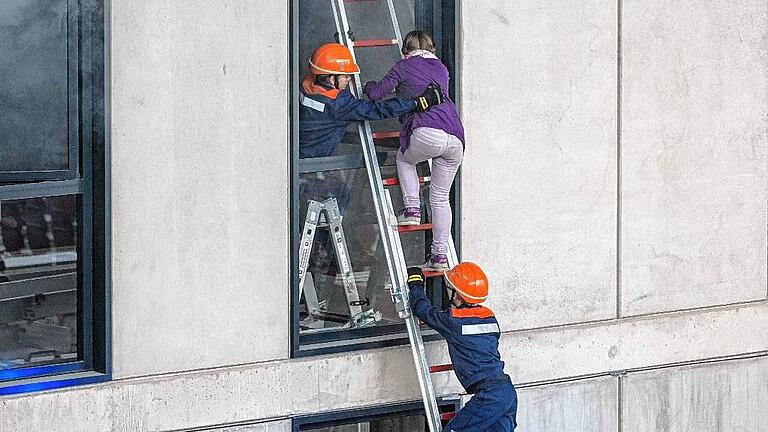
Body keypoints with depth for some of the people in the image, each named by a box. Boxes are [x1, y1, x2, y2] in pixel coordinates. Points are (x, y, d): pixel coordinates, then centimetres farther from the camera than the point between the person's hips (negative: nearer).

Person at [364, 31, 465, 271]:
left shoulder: (404, 66, 12)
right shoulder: (441, 69, 27)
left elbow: (376, 95, 14)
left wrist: (369, 86, 36)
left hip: (426, 133, -5)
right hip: (455, 137, 5)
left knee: (404, 159, 30)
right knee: (441, 198, 16)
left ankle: (412, 208, 11)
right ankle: (440, 255, 12)